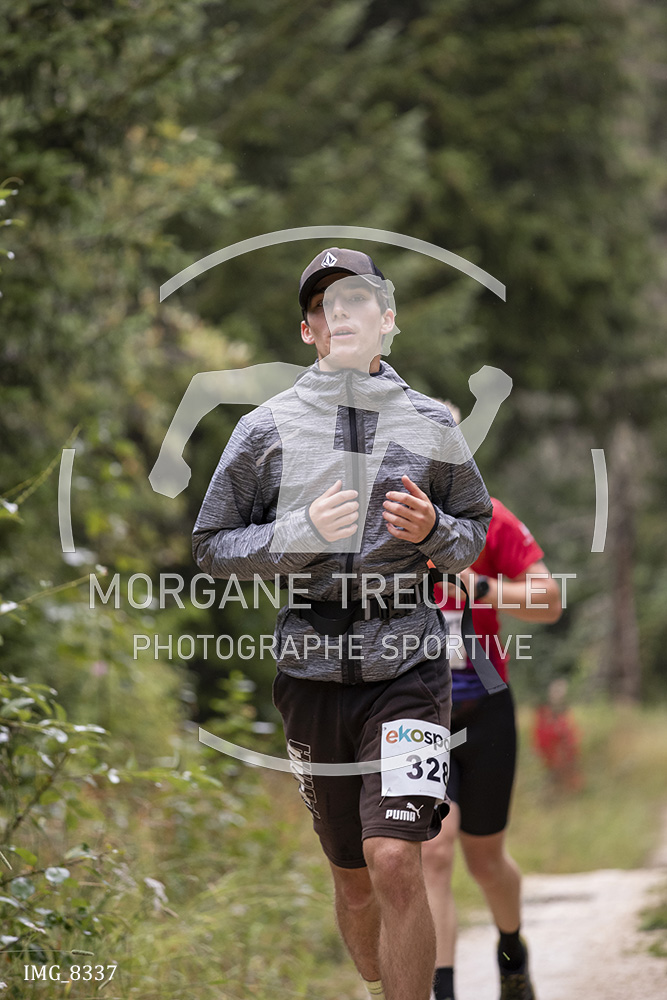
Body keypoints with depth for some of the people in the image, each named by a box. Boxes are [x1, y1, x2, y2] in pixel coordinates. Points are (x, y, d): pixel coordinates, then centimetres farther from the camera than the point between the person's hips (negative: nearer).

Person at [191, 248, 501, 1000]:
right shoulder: (267, 428, 2)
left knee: (395, 861, -18)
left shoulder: (431, 424, 5)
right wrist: (302, 531, -13)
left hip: (406, 663, -1)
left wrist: (434, 531, -8)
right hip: (312, 669, 1)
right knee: (352, 878, 12)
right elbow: (212, 546, 3)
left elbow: (476, 531, 15)